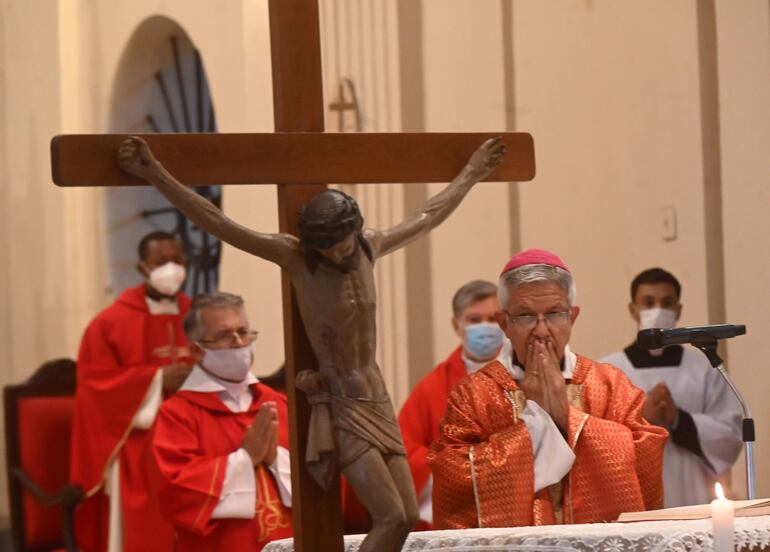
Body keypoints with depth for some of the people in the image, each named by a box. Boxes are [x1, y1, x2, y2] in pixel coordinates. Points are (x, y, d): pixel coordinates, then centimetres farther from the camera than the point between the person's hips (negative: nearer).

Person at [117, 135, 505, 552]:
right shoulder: (294, 255, -13)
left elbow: (427, 218, 22)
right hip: (339, 407, -7)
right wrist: (153, 174, -26)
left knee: (407, 517, 3)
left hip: (376, 399, 7)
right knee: (392, 518, -15)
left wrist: (470, 174, 34)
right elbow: (217, 224, -19)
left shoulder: (369, 247, 3)